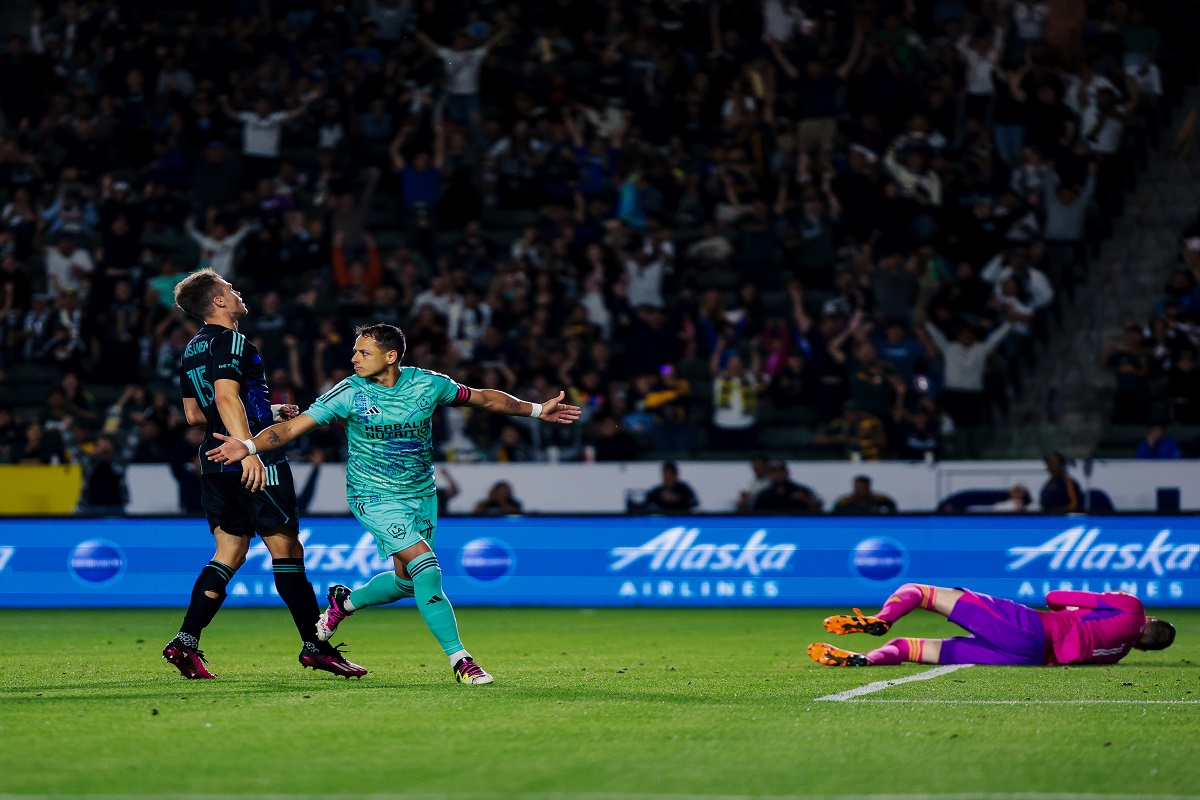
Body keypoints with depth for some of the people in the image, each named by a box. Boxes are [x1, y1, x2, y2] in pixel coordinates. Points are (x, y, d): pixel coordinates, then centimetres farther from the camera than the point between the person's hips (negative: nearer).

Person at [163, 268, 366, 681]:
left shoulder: (192, 351, 18)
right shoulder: (230, 342, -11)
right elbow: (226, 397, -24)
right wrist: (248, 449, -32)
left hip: (217, 463, 9)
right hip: (256, 463, -9)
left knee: (229, 552, 8)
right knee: (286, 549, -3)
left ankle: (186, 641, -4)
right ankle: (314, 645, 0)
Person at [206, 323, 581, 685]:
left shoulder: (428, 384, -7)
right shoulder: (349, 393, -14)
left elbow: (484, 398, 7)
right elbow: (293, 426, -15)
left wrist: (536, 409, 5)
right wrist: (249, 445, -30)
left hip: (421, 493, 4)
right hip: (374, 497, -4)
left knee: (406, 581, 9)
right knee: (425, 566, -20)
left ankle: (343, 602, 39)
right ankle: (460, 660, -14)